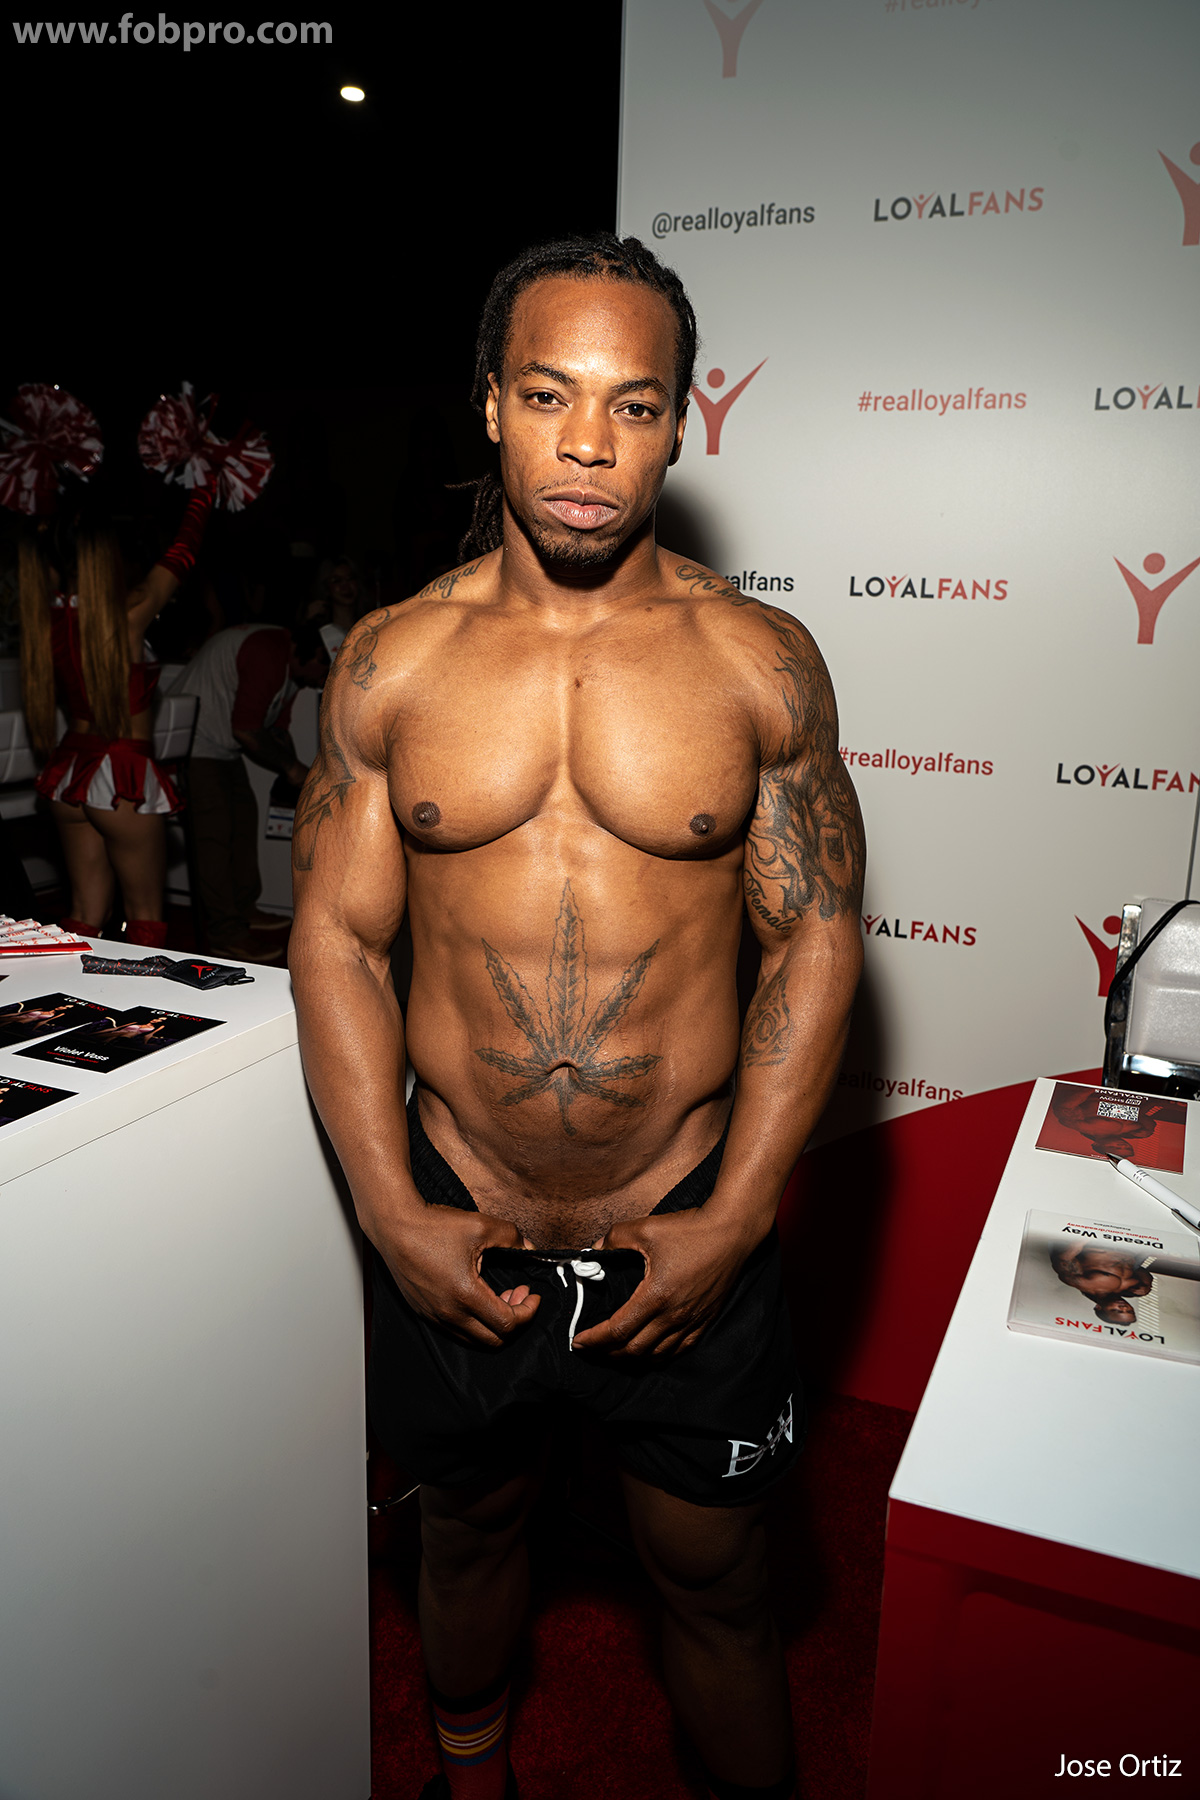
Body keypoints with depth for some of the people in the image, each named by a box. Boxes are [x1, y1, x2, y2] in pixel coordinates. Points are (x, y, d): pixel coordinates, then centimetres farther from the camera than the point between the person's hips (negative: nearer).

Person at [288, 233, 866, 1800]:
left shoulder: (762, 661, -6)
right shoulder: (391, 662, -4)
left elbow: (817, 940, -5)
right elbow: (337, 936, -1)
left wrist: (733, 1219, -10)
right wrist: (393, 1213, -7)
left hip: (692, 1227, -1)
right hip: (455, 1226, 2)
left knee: (714, 1578, 17)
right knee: (469, 1526, 26)